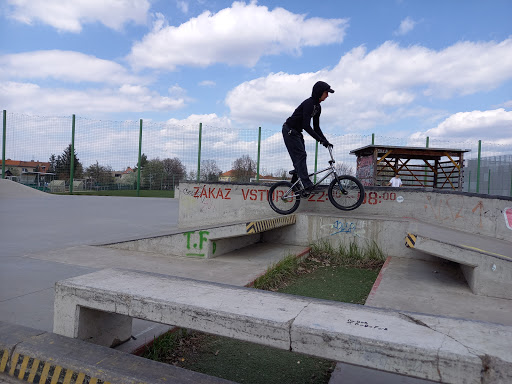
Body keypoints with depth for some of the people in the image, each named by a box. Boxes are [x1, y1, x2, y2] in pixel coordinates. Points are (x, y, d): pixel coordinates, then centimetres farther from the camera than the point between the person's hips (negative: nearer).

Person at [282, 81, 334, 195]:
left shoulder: (317, 107, 7)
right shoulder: (309, 103, -22)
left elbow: (316, 127, 10)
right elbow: (306, 125, -29)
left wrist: (326, 141, 1)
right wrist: (320, 140, -29)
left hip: (297, 132, 9)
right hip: (289, 131, -9)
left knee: (300, 157, 6)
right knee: (300, 156, -16)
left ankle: (295, 183, 15)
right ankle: (307, 185, -20)